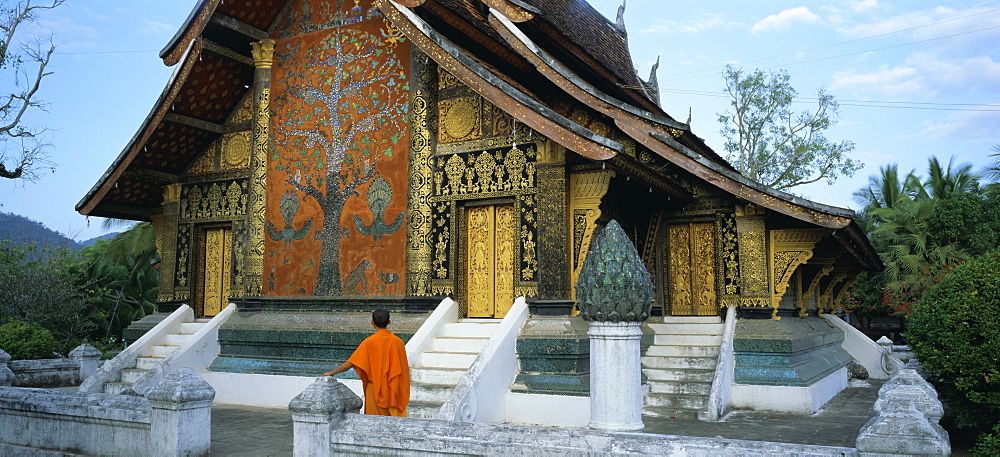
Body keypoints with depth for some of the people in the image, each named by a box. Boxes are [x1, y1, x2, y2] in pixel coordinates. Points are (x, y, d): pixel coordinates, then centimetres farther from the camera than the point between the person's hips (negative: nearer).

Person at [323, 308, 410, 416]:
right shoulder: (398, 342, -2)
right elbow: (404, 369, 2)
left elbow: (350, 363, -9)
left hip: (376, 391, -2)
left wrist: (331, 373, 5)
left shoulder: (369, 342, -10)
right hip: (394, 391, 2)